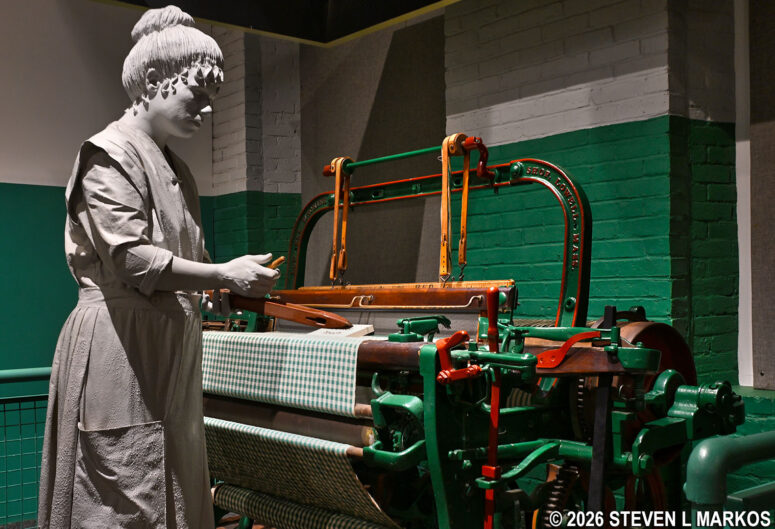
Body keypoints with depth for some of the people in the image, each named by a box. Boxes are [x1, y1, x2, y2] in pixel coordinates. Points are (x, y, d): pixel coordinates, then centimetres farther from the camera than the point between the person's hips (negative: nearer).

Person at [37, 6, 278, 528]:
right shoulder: (111, 153, -8)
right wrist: (224, 275, -16)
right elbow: (130, 259, -18)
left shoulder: (176, 168, 18)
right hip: (121, 343, -9)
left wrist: (237, 285, 9)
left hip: (171, 347, 9)